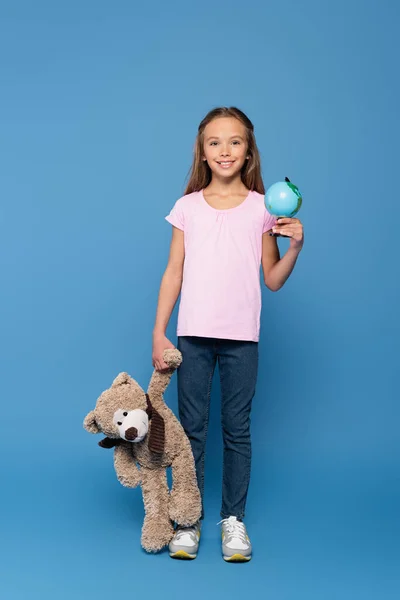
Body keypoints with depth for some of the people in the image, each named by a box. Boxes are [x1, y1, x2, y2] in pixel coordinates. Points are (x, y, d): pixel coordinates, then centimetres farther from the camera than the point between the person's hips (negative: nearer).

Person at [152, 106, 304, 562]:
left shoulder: (262, 208, 4)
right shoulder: (188, 207, 6)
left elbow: (272, 280, 6)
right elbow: (173, 273, 6)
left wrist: (295, 246, -10)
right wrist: (158, 332, 3)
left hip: (242, 336, 0)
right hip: (193, 334, 1)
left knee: (237, 429, 6)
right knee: (191, 428, 6)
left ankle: (233, 519, 19)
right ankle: (188, 520, 17)